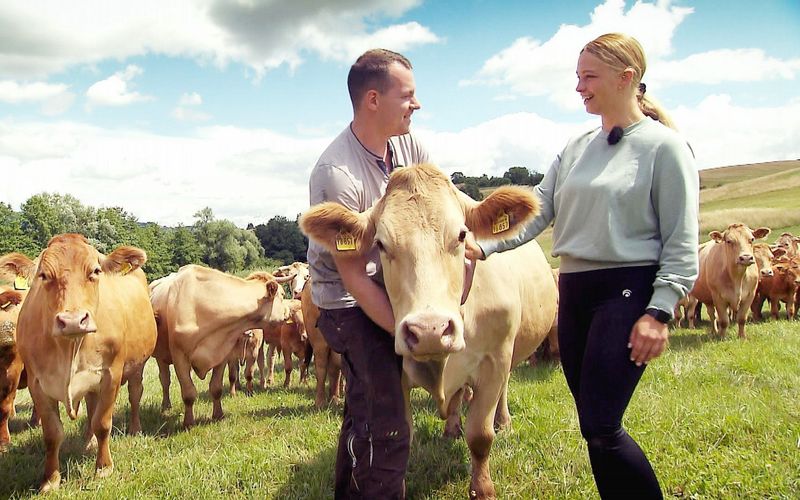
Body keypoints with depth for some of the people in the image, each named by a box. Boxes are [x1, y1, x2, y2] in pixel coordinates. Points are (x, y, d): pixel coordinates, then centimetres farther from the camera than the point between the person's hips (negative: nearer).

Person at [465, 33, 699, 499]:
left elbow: (682, 243, -8)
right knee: (595, 427, 10)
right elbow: (536, 212, 8)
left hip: (628, 291, -7)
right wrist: (483, 246, -6)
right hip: (574, 292, 7)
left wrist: (659, 313, -15)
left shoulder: (663, 145, -5)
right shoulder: (577, 149, 14)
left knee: (600, 428, -12)